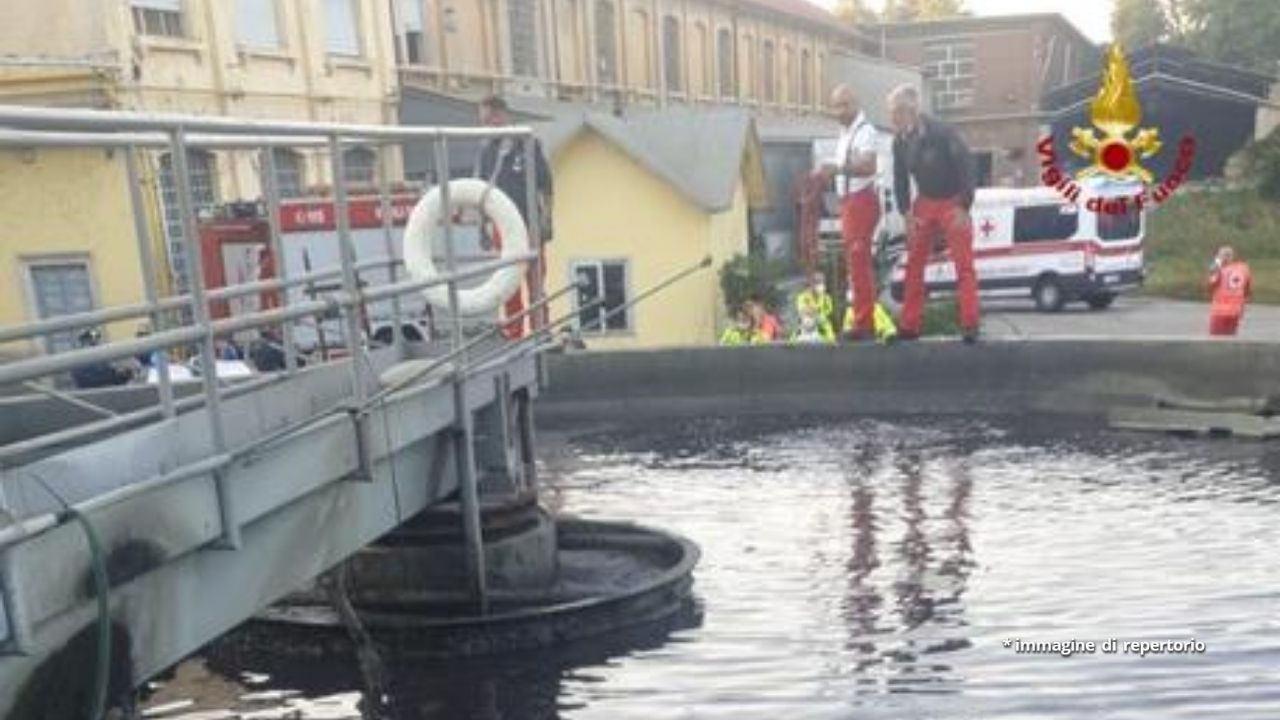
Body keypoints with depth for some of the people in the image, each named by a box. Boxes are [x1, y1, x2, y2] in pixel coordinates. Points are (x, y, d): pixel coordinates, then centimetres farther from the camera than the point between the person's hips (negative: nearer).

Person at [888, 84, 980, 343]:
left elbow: (967, 168, -16)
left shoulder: (942, 134, -21)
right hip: (924, 203, 5)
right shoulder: (900, 141, -5)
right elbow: (900, 179, 5)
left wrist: (964, 208, -17)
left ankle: (970, 325, -3)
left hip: (953, 203, -5)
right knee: (913, 266, 3)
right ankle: (910, 326, 9)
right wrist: (907, 213, -4)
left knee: (964, 266, -5)